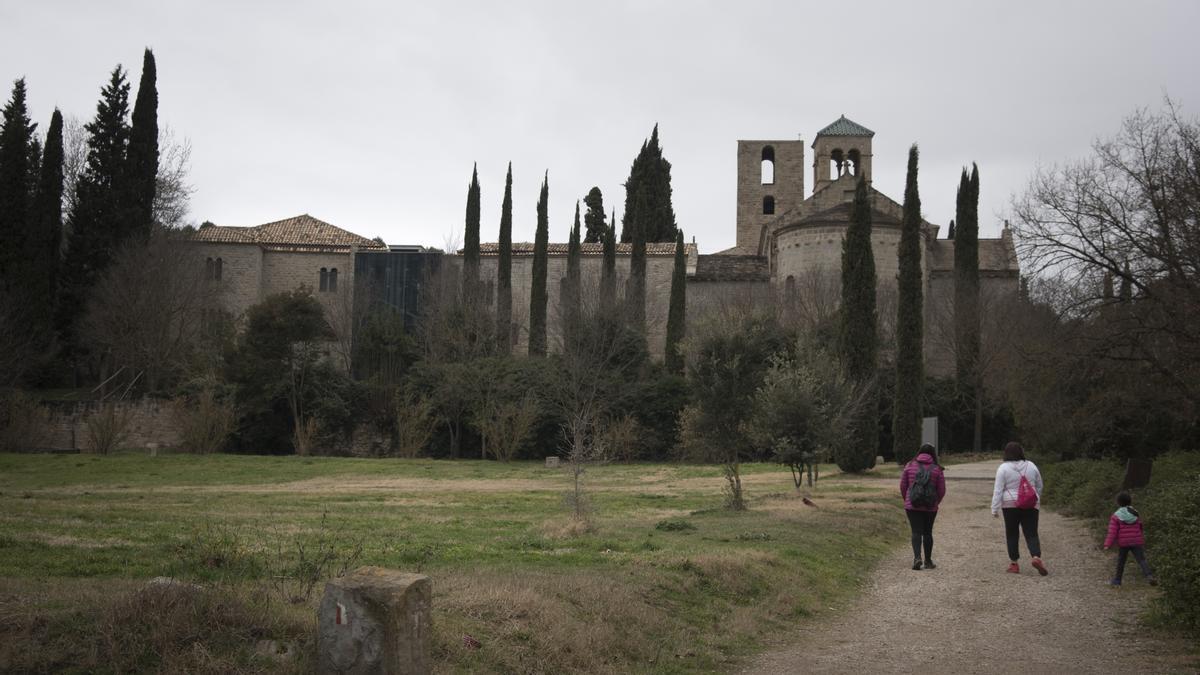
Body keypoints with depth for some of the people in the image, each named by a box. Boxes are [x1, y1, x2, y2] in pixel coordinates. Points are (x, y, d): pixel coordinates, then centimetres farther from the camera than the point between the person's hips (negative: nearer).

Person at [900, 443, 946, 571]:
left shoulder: (910, 466, -2)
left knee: (916, 532, 1)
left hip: (912, 506, -1)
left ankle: (917, 557, -19)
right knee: (928, 532, 13)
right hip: (930, 507, 1)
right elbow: (942, 490, -1)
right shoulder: (937, 469, -3)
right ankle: (928, 561, 19)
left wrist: (906, 499, 16)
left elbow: (902, 486, 0)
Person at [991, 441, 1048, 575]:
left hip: (1010, 505, -2)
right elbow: (1039, 486, 16)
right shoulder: (1031, 466, 5)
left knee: (1012, 534, 8)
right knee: (1031, 533, 3)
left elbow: (998, 490, -9)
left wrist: (995, 509, -6)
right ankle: (1036, 557, -19)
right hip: (1030, 505, 2)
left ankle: (1013, 563, 10)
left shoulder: (1003, 468, -7)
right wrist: (1037, 500, 30)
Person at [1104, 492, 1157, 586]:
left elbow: (1112, 532, -13)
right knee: (1141, 560, -1)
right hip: (1136, 542, 2)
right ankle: (1149, 576, -22)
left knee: (1120, 561, 13)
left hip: (1123, 543, -2)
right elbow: (1140, 528, 17)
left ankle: (1117, 580, 21)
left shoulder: (1116, 516, -7)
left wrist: (1107, 545, -14)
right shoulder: (1135, 514, 5)